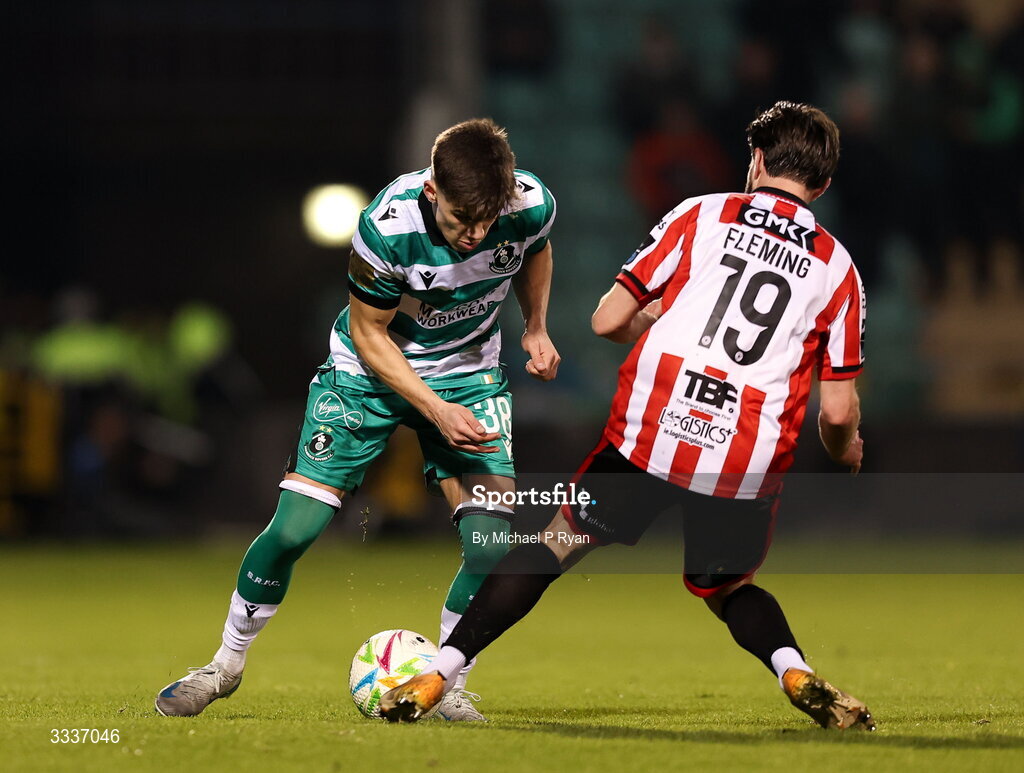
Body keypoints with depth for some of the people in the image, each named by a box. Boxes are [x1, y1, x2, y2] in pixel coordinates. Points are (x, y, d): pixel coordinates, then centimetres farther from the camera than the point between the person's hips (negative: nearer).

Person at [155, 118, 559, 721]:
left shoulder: (533, 205, -23)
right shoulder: (388, 226, -33)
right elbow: (368, 332, -18)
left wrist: (537, 327, -7)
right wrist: (437, 410, -24)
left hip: (469, 373, 2)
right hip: (371, 369, -2)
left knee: (492, 543, -15)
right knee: (292, 530, -7)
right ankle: (227, 665, 16)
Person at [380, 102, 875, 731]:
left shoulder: (700, 215, 10)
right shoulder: (838, 269, 12)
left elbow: (607, 320, 9)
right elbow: (839, 413, 9)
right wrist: (848, 452, 31)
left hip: (650, 433, -1)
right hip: (751, 463, 1)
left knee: (559, 543, 15)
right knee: (729, 588, 25)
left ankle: (436, 679, 10)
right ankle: (797, 673, -4)